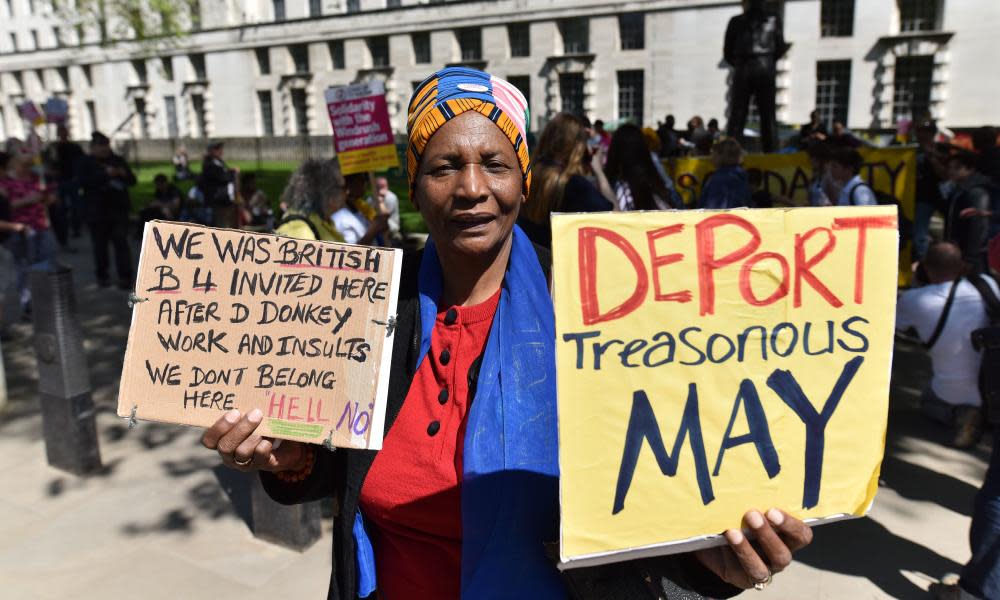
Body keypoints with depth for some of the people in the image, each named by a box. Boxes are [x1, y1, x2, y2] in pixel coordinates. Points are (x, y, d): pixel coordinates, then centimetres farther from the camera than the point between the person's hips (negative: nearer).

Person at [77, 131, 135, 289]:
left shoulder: (118, 160, 12)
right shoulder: (84, 163, 3)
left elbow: (132, 180, 12)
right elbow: (83, 181, -13)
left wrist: (124, 174, -10)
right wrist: (105, 174, -22)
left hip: (119, 209, 2)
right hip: (97, 211, -1)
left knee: (121, 242, -6)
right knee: (100, 244, 5)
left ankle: (125, 277, -6)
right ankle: (102, 276, 19)